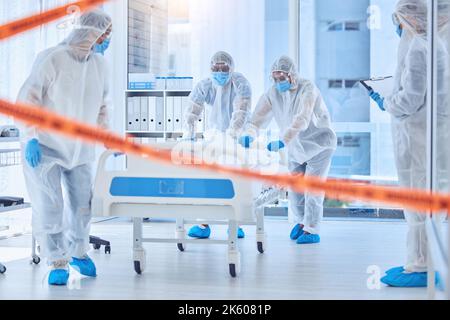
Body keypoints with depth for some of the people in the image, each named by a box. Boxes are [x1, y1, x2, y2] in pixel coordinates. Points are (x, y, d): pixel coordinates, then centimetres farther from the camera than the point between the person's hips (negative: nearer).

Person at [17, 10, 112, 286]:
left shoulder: (100, 65, 3)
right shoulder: (52, 59, -16)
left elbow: (102, 104, 17)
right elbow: (28, 99, -15)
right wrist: (31, 138, -18)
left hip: (81, 149, 5)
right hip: (46, 148, -5)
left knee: (82, 205, 11)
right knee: (49, 207, -3)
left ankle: (78, 253, 33)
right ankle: (58, 262, 12)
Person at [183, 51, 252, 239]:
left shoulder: (240, 84, -21)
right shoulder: (204, 86, -13)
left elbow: (242, 109, -35)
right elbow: (193, 110, -23)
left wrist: (233, 132, -51)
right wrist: (189, 132, -42)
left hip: (238, 136, -2)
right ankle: (204, 224, -7)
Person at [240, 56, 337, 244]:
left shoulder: (307, 89, -23)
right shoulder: (273, 93, -6)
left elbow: (302, 119, -36)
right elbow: (260, 115, -13)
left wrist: (283, 141, -46)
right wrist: (250, 134, -34)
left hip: (318, 144, -6)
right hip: (296, 147, 6)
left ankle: (312, 230, 0)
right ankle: (302, 220, 31)